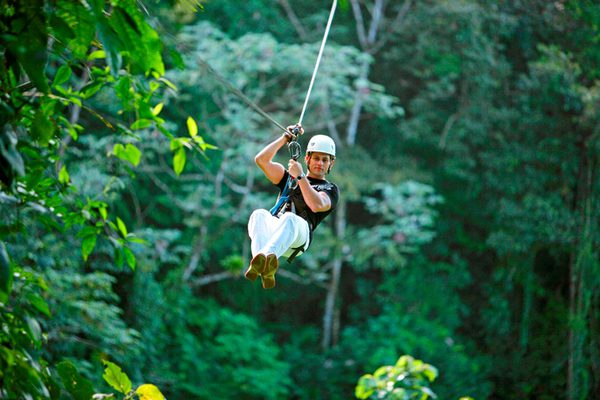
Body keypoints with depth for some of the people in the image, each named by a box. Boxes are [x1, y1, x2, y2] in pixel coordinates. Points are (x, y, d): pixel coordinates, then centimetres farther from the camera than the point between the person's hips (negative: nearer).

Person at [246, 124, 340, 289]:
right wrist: (285, 138, 23)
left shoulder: (330, 189, 24)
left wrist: (300, 177, 0)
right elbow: (261, 160, 24)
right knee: (260, 215, -34)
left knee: (290, 219, -40)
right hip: (272, 228, 3)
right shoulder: (289, 177, 37)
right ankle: (266, 272, -61)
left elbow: (317, 205, 0)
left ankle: (261, 260, -71)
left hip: (298, 234, -3)